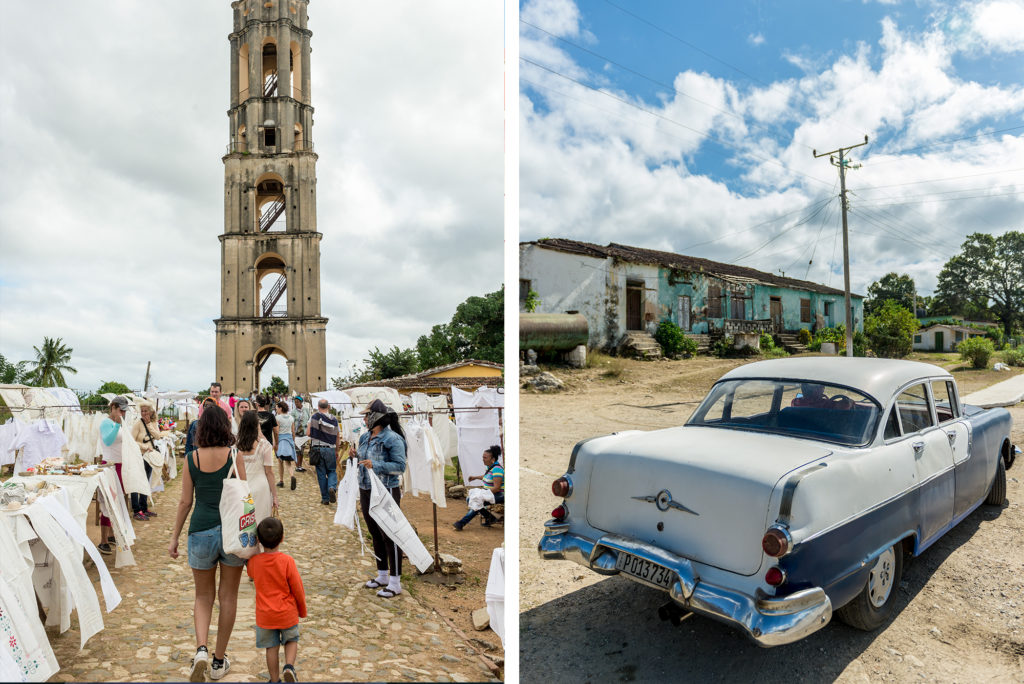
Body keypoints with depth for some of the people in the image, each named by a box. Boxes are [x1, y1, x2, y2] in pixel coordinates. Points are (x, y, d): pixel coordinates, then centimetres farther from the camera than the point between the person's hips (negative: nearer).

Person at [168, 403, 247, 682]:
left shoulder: (192, 458, -1)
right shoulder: (235, 455, -7)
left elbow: (185, 502, 3)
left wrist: (175, 537, 13)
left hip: (201, 530, 1)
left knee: (203, 596, 19)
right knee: (228, 596, 13)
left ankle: (201, 650, -1)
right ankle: (219, 661, 23)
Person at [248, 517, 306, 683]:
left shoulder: (253, 561, -12)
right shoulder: (287, 561, -20)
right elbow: (297, 589, -11)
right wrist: (302, 610, 6)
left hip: (265, 615, 2)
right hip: (287, 613, -2)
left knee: (272, 647, 16)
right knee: (291, 640, 20)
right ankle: (289, 666, -1)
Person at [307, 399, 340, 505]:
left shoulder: (314, 417, -5)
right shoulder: (334, 420, 2)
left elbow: (308, 433, -9)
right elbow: (337, 438, 7)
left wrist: (315, 435, 14)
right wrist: (337, 452, 17)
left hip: (317, 449, -1)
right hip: (330, 449, 1)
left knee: (321, 474, 7)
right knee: (332, 471, 15)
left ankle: (325, 498, 12)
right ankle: (332, 487, -13)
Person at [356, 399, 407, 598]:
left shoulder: (392, 439, -16)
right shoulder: (364, 437, 9)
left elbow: (400, 466, -19)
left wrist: (376, 465, -26)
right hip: (366, 491, 8)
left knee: (389, 536, -1)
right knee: (375, 535, 17)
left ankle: (395, 582, 9)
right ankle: (382, 576, 32)